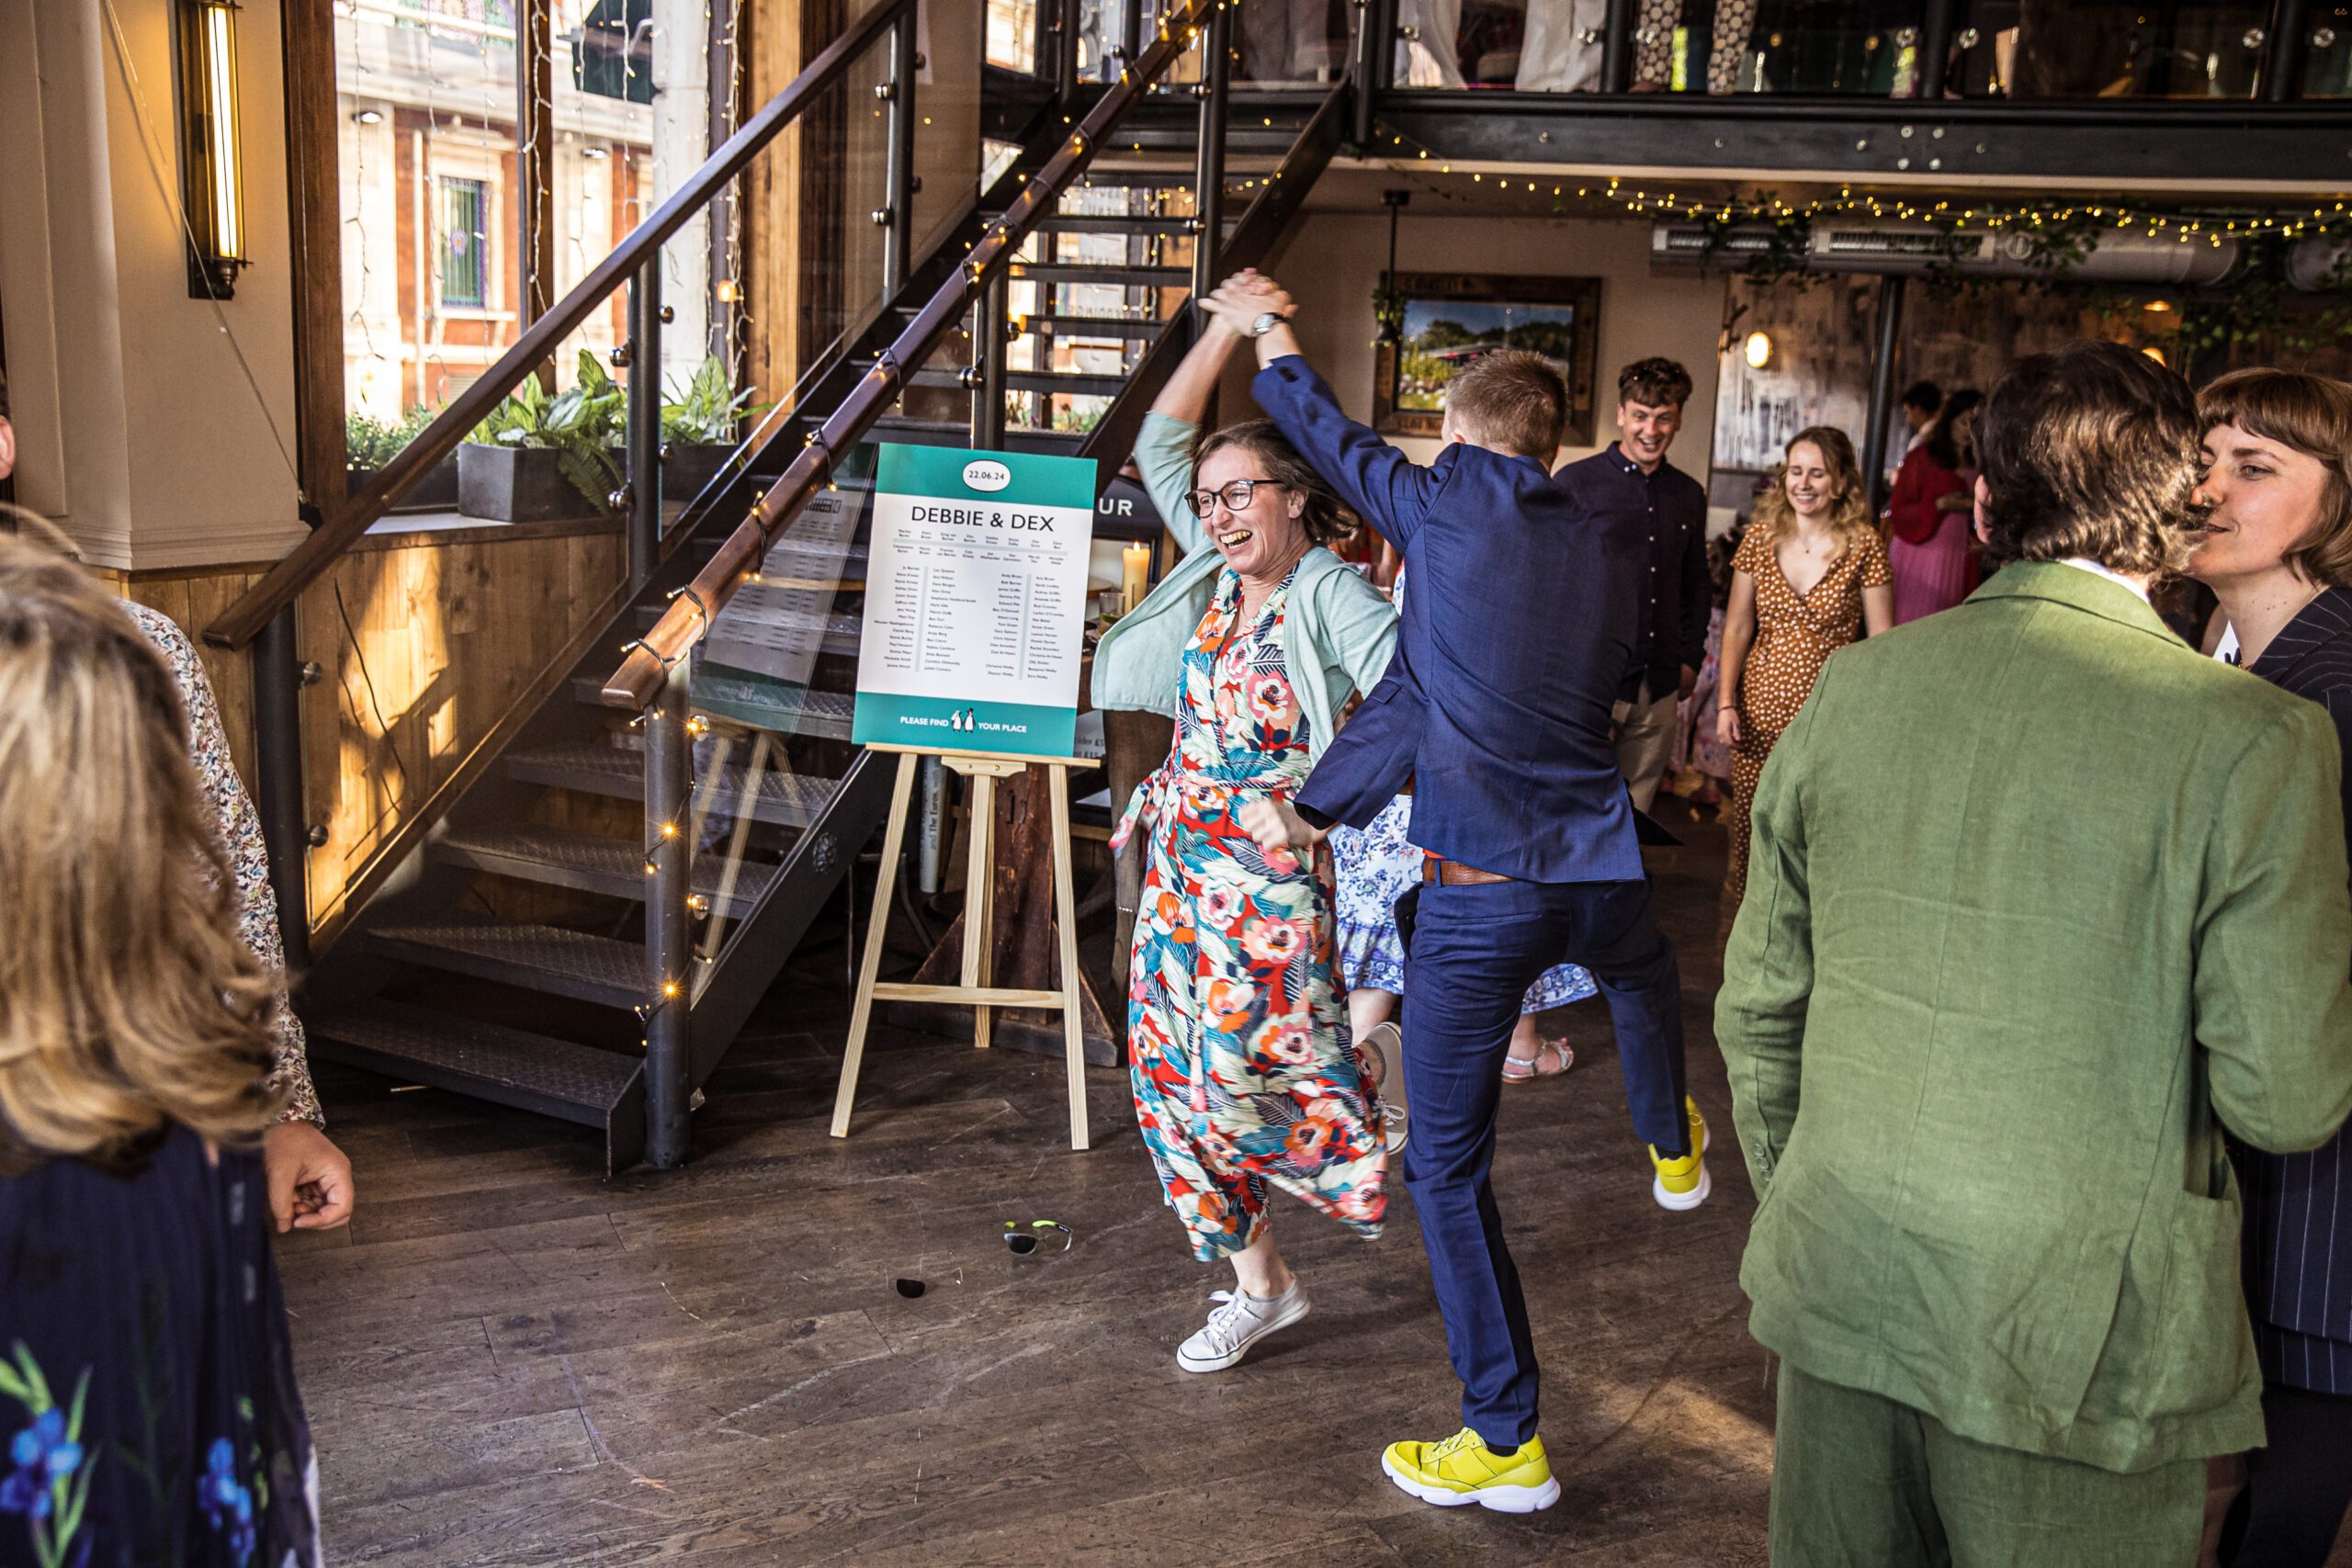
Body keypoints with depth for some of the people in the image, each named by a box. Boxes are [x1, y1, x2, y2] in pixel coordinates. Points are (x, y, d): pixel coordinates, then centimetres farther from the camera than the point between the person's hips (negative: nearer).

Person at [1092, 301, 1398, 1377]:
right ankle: (1258, 1285, 21)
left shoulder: (1329, 594, -11)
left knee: (1248, 1066, -9)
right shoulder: (1217, 571, 8)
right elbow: (1160, 445, 11)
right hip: (1183, 862, 7)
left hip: (1275, 871, -7)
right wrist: (1225, 329, 6)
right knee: (1171, 1066, 7)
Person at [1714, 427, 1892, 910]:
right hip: (1761, 706, 2)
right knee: (1748, 822, 6)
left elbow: (1881, 640, -2)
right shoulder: (1761, 536, 2)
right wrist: (1725, 702, 0)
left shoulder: (1863, 547, -5)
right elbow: (1737, 627, 6)